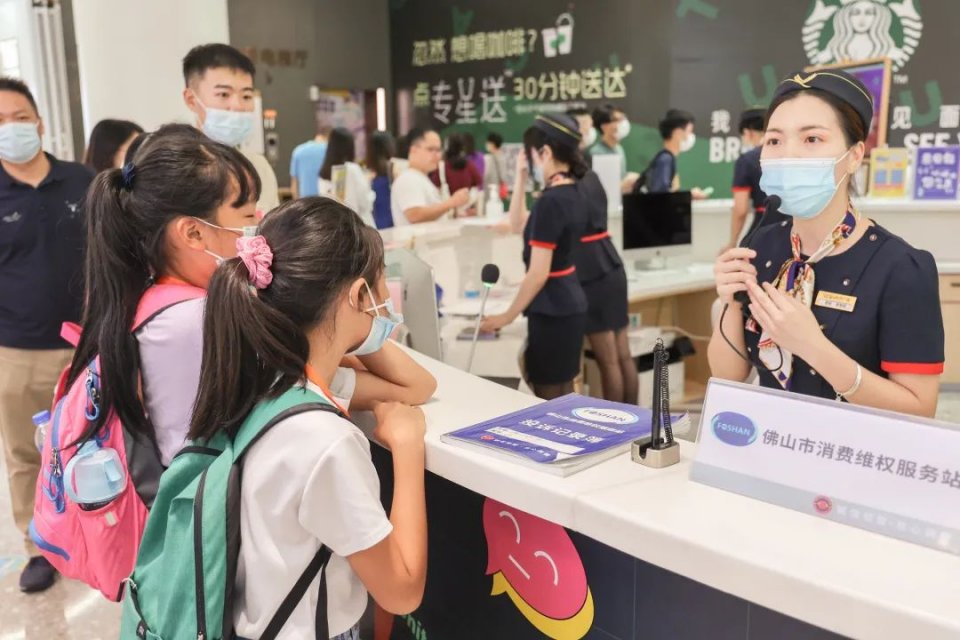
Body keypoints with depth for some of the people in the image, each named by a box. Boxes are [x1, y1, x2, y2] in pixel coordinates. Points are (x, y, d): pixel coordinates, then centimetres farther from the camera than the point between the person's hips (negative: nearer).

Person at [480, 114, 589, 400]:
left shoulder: (550, 202, -21)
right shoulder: (572, 194, 7)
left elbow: (538, 274, -22)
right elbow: (519, 225, 20)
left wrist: (506, 317, -11)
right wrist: (521, 176, 13)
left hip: (552, 310, -9)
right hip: (570, 305, 9)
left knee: (549, 401, 3)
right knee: (563, 397, 18)